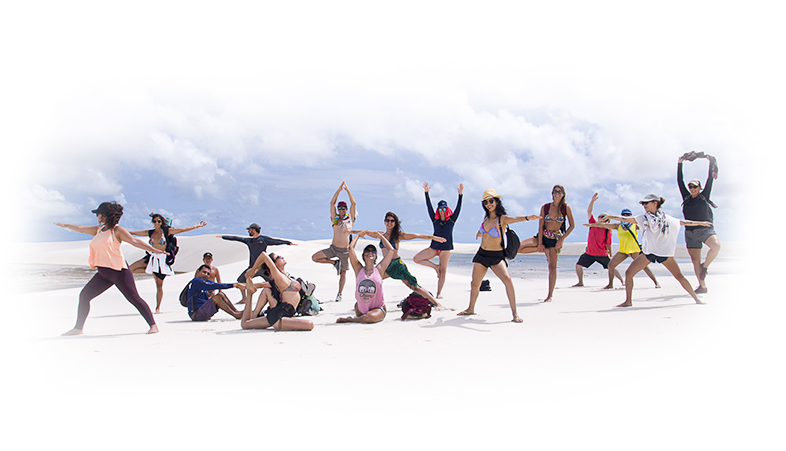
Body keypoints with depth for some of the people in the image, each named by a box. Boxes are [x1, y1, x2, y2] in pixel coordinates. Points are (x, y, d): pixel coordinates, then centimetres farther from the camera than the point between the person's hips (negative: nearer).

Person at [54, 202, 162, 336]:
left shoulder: (117, 230, -6)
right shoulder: (98, 229, 16)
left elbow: (135, 241, -9)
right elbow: (80, 229, 31)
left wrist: (153, 249, -17)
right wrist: (65, 225, 44)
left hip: (118, 270, -8)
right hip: (103, 273, 8)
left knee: (134, 298, -9)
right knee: (84, 295, 7)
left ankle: (153, 325, -4)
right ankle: (78, 328, 18)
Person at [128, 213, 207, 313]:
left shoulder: (167, 231, -3)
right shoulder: (150, 233, 7)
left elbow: (183, 229, -5)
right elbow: (134, 232, 12)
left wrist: (197, 226, -9)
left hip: (162, 258, -4)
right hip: (151, 257, 4)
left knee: (159, 284, 0)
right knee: (131, 269, -7)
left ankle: (158, 308, 11)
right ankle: (151, 271, 11)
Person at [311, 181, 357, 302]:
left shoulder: (350, 218, 1)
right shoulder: (335, 218, 4)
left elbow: (353, 203, -7)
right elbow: (332, 203, -4)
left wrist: (347, 190, -9)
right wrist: (339, 190, -9)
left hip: (345, 250, -2)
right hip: (333, 248, 2)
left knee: (343, 273, 5)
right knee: (315, 258, -9)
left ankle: (339, 294, 19)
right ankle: (335, 262, 7)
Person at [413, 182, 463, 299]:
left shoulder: (451, 220, 1)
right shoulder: (435, 220, 5)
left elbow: (458, 208, -8)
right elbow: (429, 207, 0)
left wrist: (460, 194, -19)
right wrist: (426, 193, -8)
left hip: (446, 249, -2)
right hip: (433, 247, 2)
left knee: (443, 272, 0)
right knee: (416, 258, -10)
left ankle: (439, 293, 9)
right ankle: (436, 267, 6)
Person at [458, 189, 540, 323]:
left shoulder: (502, 218, -13)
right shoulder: (486, 217, 4)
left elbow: (514, 219, -36)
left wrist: (527, 218, -53)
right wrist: (480, 232, 35)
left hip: (496, 256, -6)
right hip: (482, 254, 6)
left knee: (507, 280, -26)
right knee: (475, 284, 15)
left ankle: (514, 313, -19)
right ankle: (471, 309, 38)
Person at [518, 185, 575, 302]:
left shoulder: (565, 208, -5)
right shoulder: (545, 207, -2)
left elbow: (572, 225, -2)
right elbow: (541, 225, -4)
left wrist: (562, 239, -11)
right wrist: (540, 243, -10)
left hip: (555, 239, -2)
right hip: (542, 236, 2)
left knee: (552, 267, -7)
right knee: (518, 247, -14)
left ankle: (550, 295, 2)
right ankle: (543, 250, 3)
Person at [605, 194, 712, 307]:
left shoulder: (667, 219, 6)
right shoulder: (643, 218, 7)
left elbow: (683, 222, 17)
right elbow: (625, 219, 3)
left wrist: (700, 223, 23)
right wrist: (609, 216, -4)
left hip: (664, 252, -1)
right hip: (648, 253, 1)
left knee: (679, 276, -2)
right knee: (629, 273, -9)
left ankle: (696, 298, 14)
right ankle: (628, 301, 1)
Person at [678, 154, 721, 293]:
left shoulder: (704, 196, 5)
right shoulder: (686, 198, 11)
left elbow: (710, 180, 2)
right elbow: (679, 182, 9)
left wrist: (711, 162, 3)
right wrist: (679, 164, 7)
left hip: (706, 229, -3)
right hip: (690, 233, 3)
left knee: (716, 246, -31)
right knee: (695, 260, 2)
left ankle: (705, 266, -5)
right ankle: (702, 286, 10)